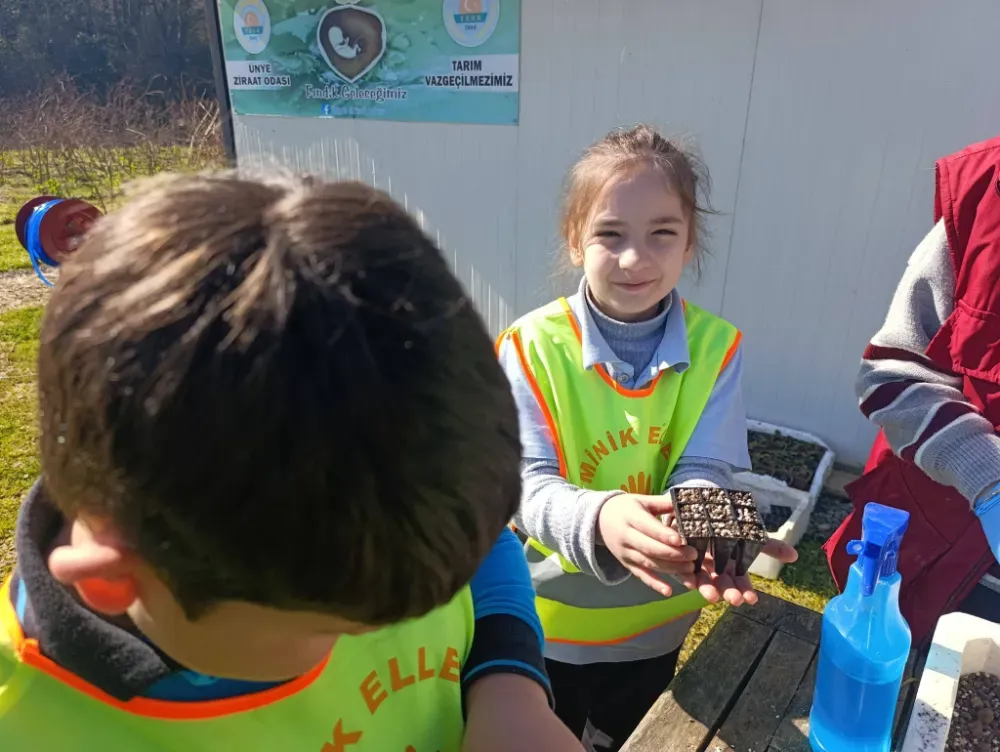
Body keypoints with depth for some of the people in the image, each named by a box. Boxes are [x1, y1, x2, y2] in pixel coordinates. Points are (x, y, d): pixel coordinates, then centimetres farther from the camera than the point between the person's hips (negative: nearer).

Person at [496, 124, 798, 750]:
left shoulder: (715, 346, -12)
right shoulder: (533, 345, -19)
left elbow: (702, 473, -17)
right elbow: (531, 487, -24)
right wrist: (601, 519, -46)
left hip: (655, 624, 2)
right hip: (548, 624, -1)